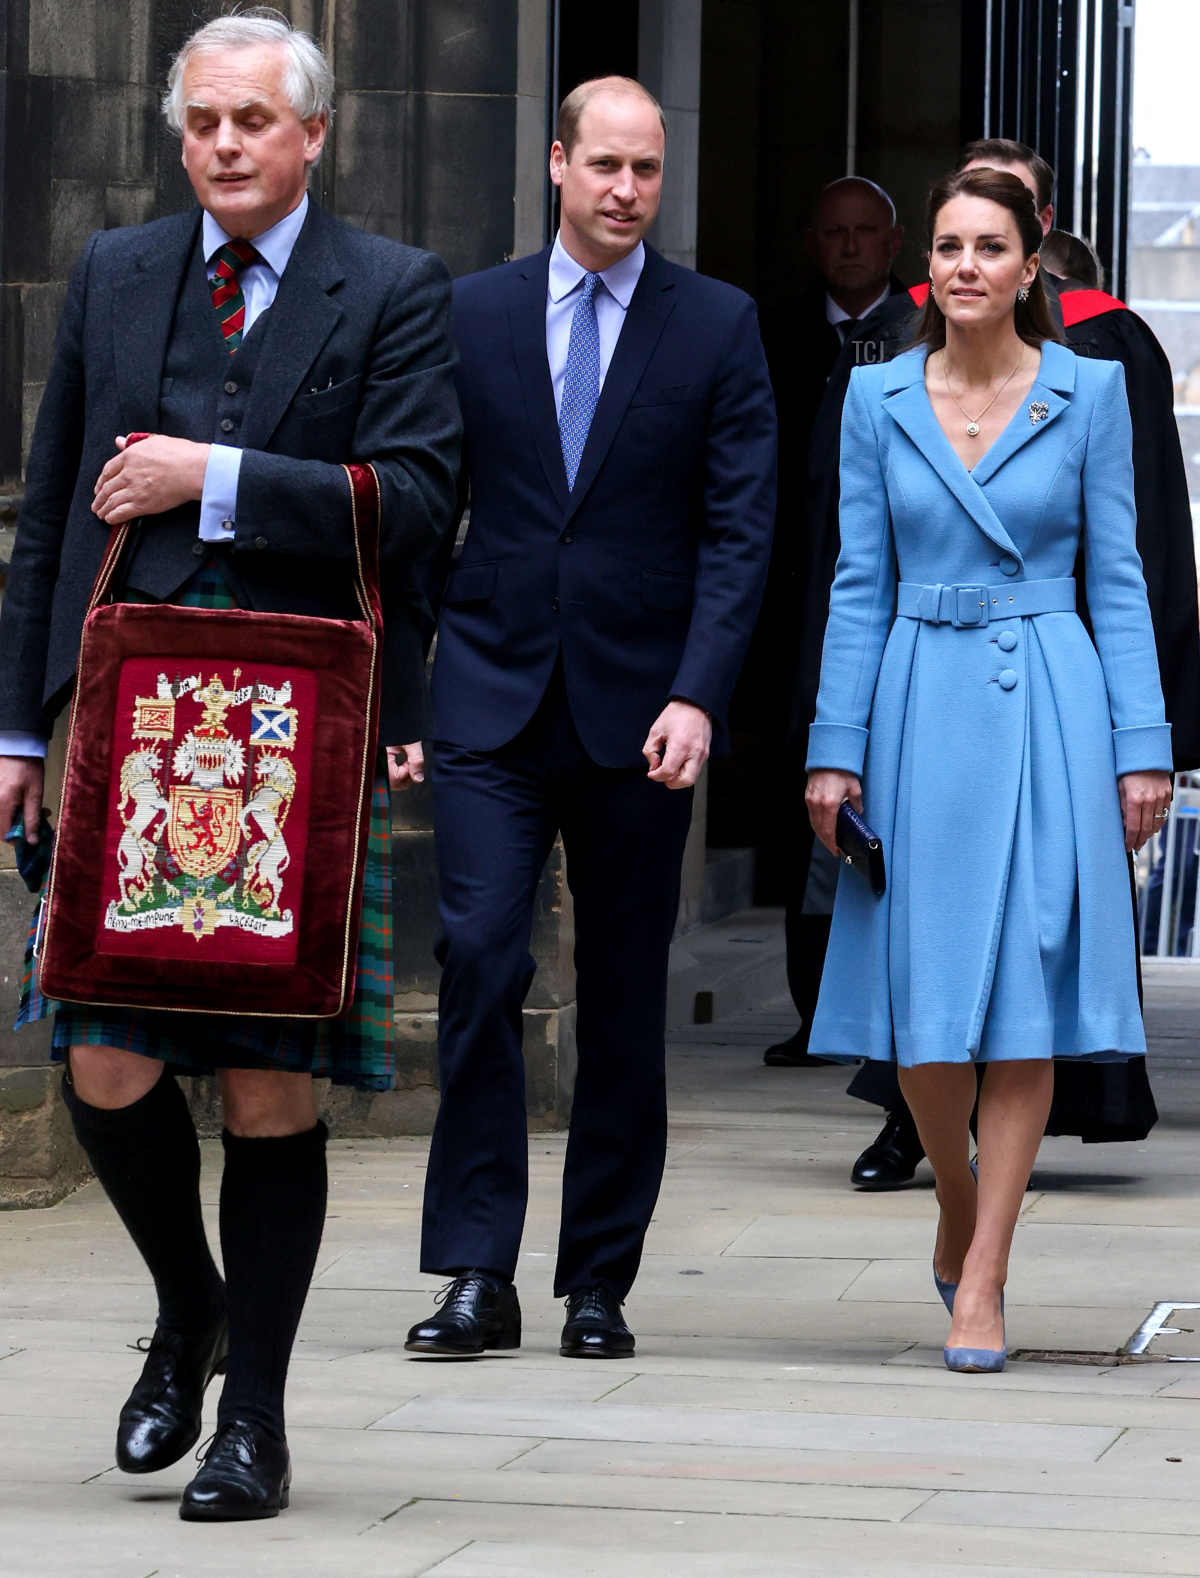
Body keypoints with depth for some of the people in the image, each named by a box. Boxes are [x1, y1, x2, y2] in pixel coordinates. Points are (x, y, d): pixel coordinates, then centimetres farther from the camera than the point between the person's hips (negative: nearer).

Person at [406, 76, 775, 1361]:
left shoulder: (717, 326, 3)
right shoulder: (470, 313, 7)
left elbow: (740, 529, -2)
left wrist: (697, 695, -13)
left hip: (639, 712, 0)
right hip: (494, 699, 0)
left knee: (624, 999, 4)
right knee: (479, 957, -12)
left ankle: (598, 1283, 13)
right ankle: (476, 1276, -9)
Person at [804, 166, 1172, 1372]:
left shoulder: (1090, 392, 2)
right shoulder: (878, 399, 6)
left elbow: (1118, 580, 3)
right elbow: (860, 585, 8)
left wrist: (1143, 748, -2)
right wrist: (835, 750, 2)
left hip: (1047, 711, -1)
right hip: (919, 708, 2)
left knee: (1026, 997, -4)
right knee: (921, 1001, 1)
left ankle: (983, 1280, 0)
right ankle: (957, 1204, 28)